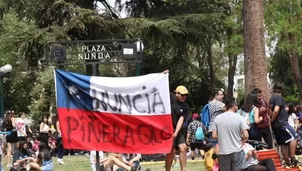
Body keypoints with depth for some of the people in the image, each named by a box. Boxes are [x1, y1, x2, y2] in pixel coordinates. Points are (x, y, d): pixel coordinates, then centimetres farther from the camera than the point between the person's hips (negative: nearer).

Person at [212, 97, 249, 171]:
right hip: (237, 151, -2)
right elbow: (246, 136, -10)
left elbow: (214, 136, 0)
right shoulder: (239, 118, -7)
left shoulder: (217, 118, 0)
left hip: (223, 152, 2)